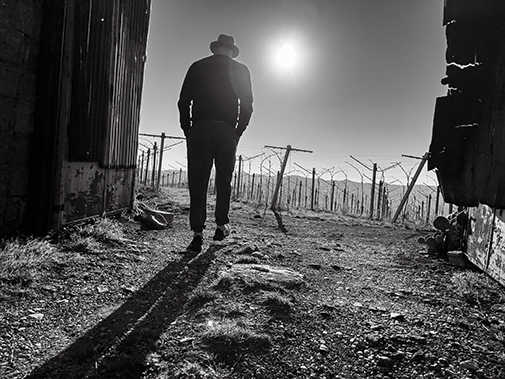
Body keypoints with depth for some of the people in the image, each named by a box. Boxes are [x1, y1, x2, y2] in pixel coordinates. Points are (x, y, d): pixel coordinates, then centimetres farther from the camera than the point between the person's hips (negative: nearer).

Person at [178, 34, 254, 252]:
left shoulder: (197, 67, 12)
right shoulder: (241, 70, 10)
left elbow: (183, 102, 6)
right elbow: (247, 106, 3)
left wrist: (188, 131, 9)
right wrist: (238, 133, 9)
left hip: (199, 130, 0)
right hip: (227, 131, 0)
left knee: (197, 182, 0)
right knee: (224, 180, 12)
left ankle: (198, 234, -4)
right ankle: (221, 226, 17)